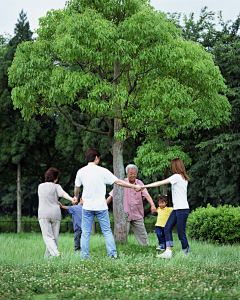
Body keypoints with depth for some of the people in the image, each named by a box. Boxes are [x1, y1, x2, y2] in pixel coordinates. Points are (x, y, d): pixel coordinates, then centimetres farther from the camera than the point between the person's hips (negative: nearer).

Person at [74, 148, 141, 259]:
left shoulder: (81, 172, -1)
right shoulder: (102, 171, -8)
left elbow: (76, 187, 13)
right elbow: (118, 182, -5)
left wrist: (76, 197, 35)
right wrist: (134, 186, 4)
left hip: (87, 207, 2)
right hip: (101, 206, -2)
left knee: (85, 232, 8)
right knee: (107, 231, 7)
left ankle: (84, 255, 8)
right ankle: (112, 253, 5)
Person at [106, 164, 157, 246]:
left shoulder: (139, 183, 3)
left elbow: (146, 195, -9)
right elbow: (112, 195, -1)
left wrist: (152, 205, -25)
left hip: (137, 215, 3)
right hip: (124, 214, -2)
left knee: (142, 235, 9)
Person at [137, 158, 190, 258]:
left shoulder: (177, 177, -12)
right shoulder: (183, 178, 14)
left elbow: (160, 183, -11)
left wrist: (144, 186, -7)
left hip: (182, 209, -9)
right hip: (177, 209, 9)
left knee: (181, 233, -4)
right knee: (167, 228, 3)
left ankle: (187, 253, 6)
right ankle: (168, 252, 1)